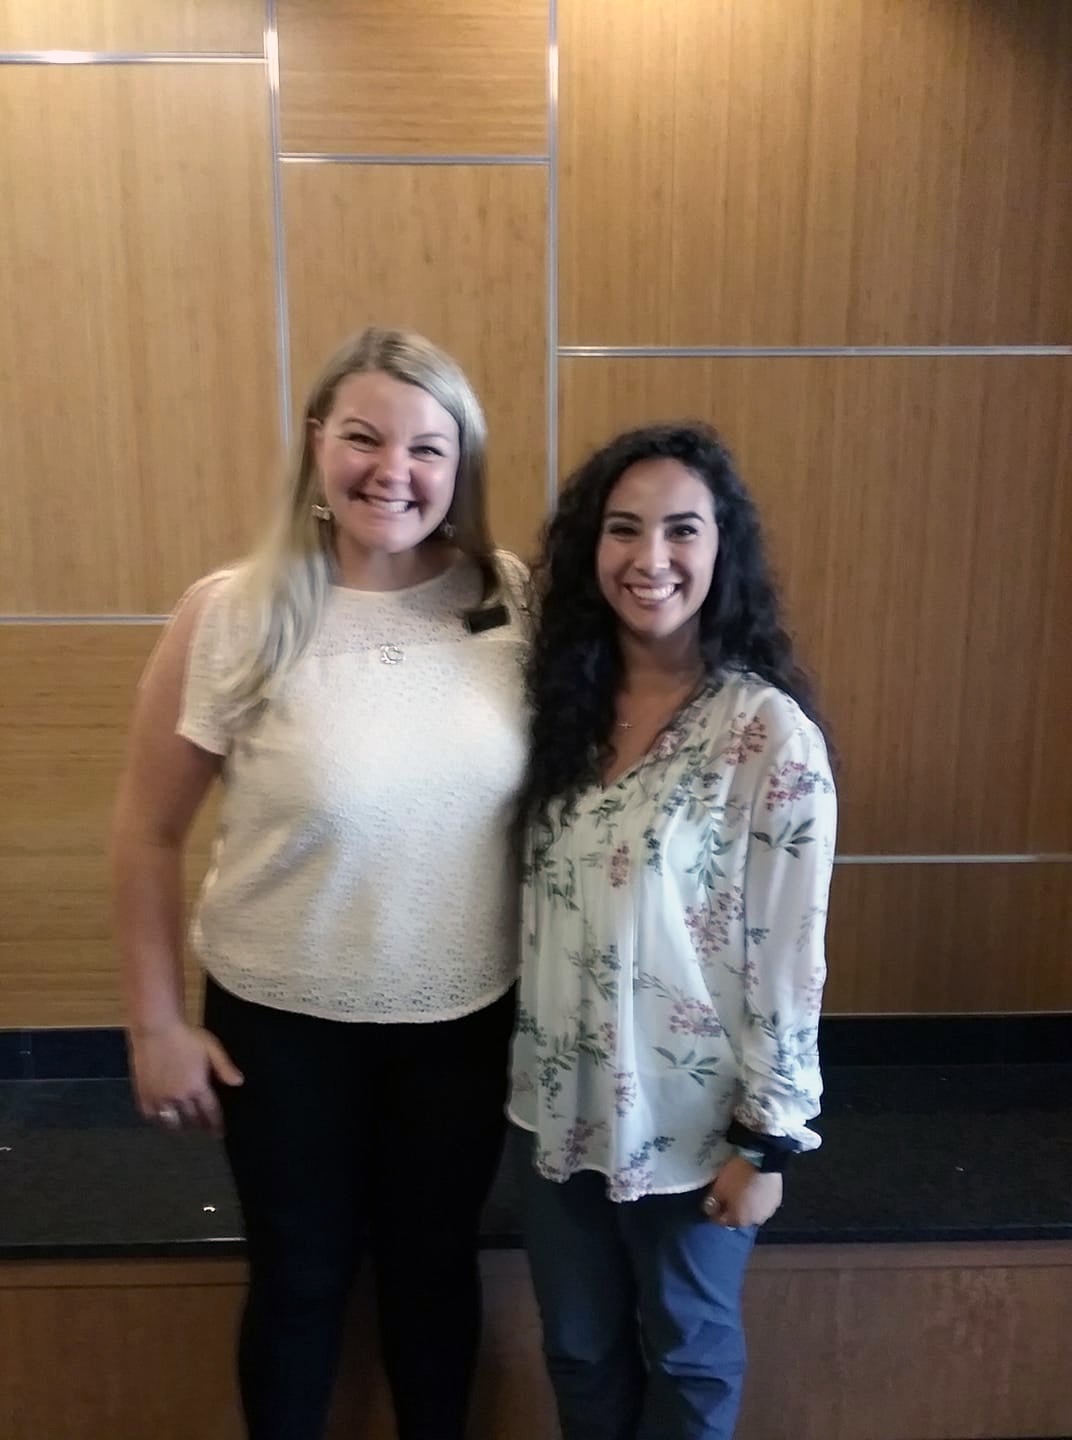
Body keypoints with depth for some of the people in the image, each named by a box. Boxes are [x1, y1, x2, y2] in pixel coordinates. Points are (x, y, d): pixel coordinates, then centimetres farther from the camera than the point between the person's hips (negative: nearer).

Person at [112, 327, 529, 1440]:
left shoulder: (512, 605, -9)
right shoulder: (233, 617, -16)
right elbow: (149, 830, -7)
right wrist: (157, 1021, -4)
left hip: (467, 1013, 2)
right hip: (284, 1017, -1)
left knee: (434, 1263, 23)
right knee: (300, 1275, 20)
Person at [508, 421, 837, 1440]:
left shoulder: (769, 733, -19)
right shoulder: (563, 701, -2)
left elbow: (789, 953, -15)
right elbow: (536, 905, 5)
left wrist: (767, 1136, -12)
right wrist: (531, 1069, 9)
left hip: (691, 1118, -4)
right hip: (560, 1103, 5)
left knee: (685, 1354, 22)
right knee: (578, 1350, 24)